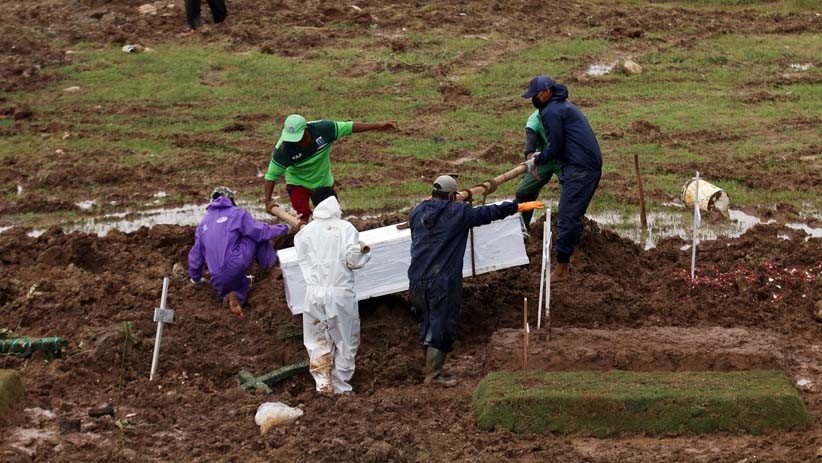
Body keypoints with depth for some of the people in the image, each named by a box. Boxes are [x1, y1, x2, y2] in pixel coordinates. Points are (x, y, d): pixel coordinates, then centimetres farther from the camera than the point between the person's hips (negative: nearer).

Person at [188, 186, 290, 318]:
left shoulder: (203, 223, 22)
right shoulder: (237, 213, 4)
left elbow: (195, 254, 26)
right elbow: (260, 231, 0)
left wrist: (195, 277, 41)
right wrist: (283, 229, 17)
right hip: (236, 266, -4)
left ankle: (233, 296, -3)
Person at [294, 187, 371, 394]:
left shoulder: (305, 232, 1)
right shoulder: (345, 228, -8)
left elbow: (303, 259, 3)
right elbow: (354, 260, -11)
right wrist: (365, 252, 9)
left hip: (314, 292, 2)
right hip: (340, 292, -2)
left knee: (318, 341, 13)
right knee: (345, 342, 11)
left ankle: (323, 382, 4)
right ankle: (340, 385, 14)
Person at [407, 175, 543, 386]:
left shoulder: (418, 211, 9)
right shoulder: (458, 212, -5)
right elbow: (489, 212, 0)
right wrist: (519, 206, 10)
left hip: (417, 279, 6)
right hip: (443, 281, -6)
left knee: (426, 324, 15)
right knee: (442, 326, -2)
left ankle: (431, 368, 22)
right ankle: (433, 375, -3)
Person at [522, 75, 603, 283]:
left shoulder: (551, 112, -10)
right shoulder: (565, 106, 22)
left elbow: (555, 148, -11)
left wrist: (536, 160, 5)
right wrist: (540, 157, 21)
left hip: (579, 170, -11)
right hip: (591, 167, 11)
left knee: (566, 218, -8)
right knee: (573, 217, 16)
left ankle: (561, 270, -6)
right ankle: (564, 263, 21)